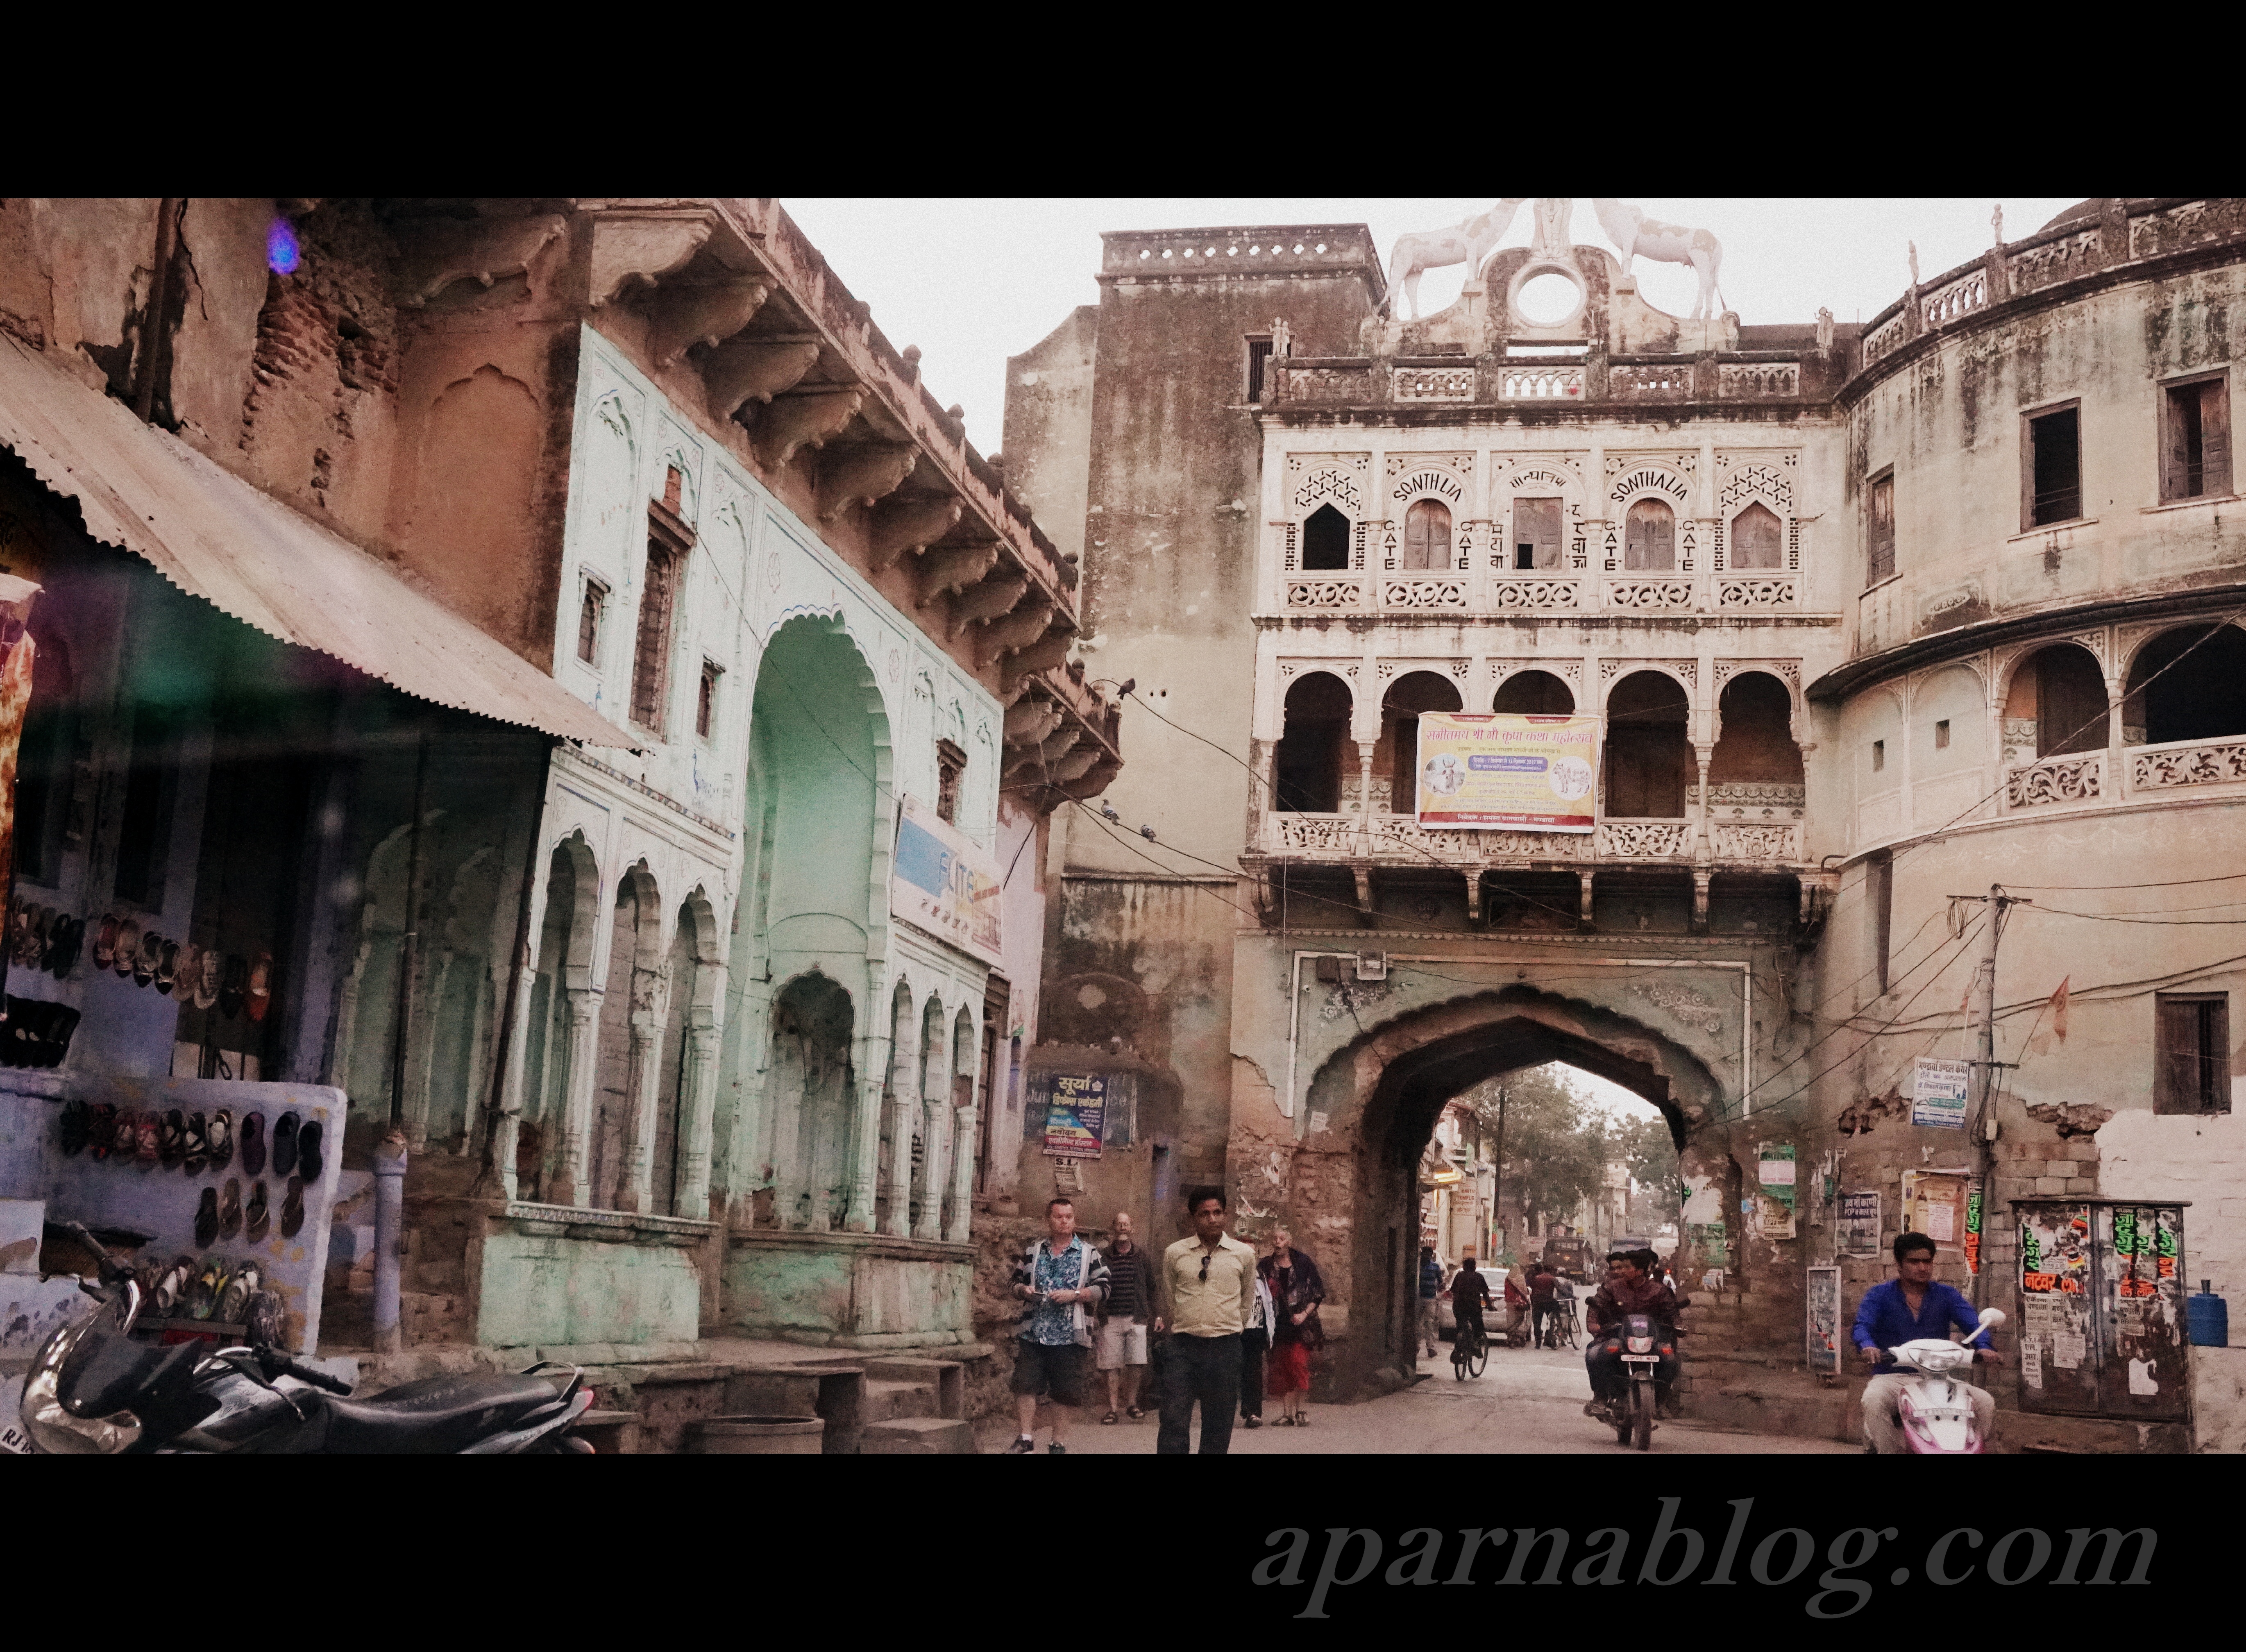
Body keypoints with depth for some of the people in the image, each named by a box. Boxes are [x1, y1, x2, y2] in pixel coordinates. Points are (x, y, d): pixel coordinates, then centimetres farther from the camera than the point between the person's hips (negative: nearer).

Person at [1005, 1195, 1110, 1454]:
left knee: (1065, 1392, 1)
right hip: (1033, 1335, 2)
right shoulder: (1032, 1252, 12)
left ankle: (1059, 1443, 13)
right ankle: (1027, 1438, 9)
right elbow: (1016, 1283, 18)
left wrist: (1074, 1294, -14)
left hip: (1070, 1336, -2)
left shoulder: (1089, 1254, 4)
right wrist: (1024, 1290, -5)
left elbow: (1103, 1289, -1)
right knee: (1025, 1384, -4)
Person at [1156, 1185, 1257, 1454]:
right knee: (1174, 1422, -9)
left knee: (1218, 1426, 5)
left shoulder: (1243, 1255, 4)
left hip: (1226, 1346, 1)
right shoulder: (1174, 1254, 4)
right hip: (1184, 1344, 0)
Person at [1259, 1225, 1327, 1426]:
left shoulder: (1303, 1264, 3)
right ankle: (1286, 1412, 5)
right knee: (1279, 1367, 0)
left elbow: (1318, 1293, 4)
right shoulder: (1265, 1267, 9)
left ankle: (1299, 1409, -1)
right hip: (1277, 1324, 2)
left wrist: (1305, 1314, -7)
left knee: (1298, 1363, -13)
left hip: (1299, 1324, -2)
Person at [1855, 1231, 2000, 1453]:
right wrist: (1868, 1346, -37)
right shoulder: (1880, 1295, 5)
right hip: (1892, 1377, -3)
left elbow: (1973, 1323, -5)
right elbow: (1863, 1325, -12)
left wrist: (1984, 1348, -29)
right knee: (1873, 1400, -35)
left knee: (1985, 1402, -18)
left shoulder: (1947, 1295, 11)